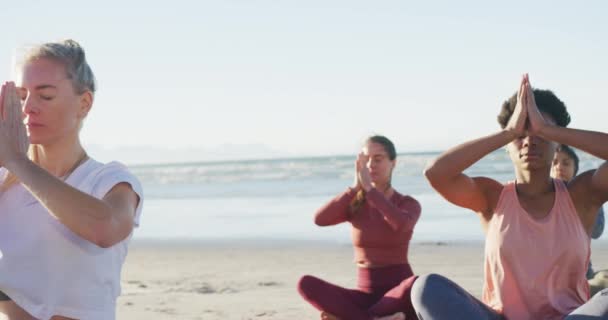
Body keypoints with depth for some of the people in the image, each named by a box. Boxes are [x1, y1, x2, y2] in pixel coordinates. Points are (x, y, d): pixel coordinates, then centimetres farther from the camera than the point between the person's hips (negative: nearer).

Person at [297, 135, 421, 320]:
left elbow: (401, 225, -29)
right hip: (366, 298, 3)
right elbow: (320, 219, -14)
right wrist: (356, 187, -15)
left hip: (398, 297, -3)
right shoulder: (354, 204, 7)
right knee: (306, 284, -24)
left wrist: (369, 187, -21)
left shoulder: (410, 204, -2)